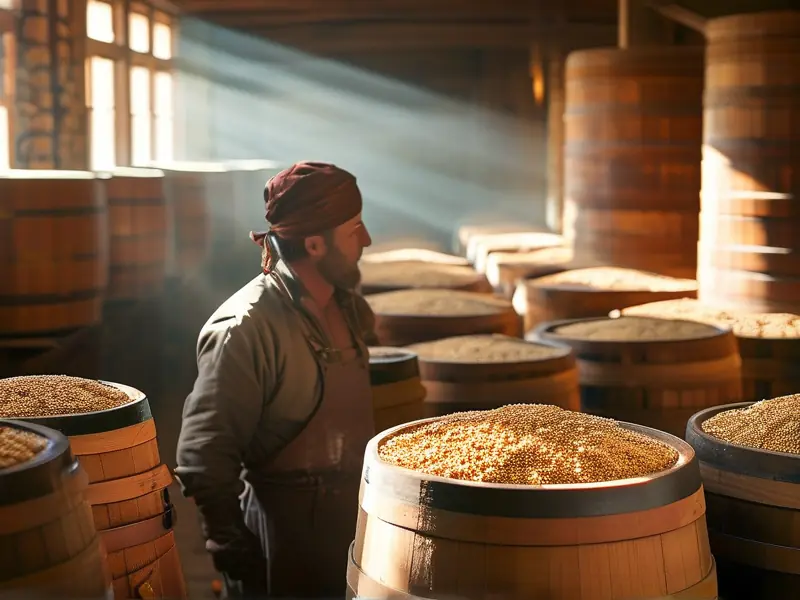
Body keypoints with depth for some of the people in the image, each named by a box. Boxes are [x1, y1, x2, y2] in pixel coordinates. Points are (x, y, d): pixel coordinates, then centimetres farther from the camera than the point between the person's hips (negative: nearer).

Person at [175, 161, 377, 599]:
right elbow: (202, 455, -21)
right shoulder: (245, 328, -21)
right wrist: (232, 546, -17)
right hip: (279, 535, -8)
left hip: (351, 519, 8)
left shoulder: (349, 309, 4)